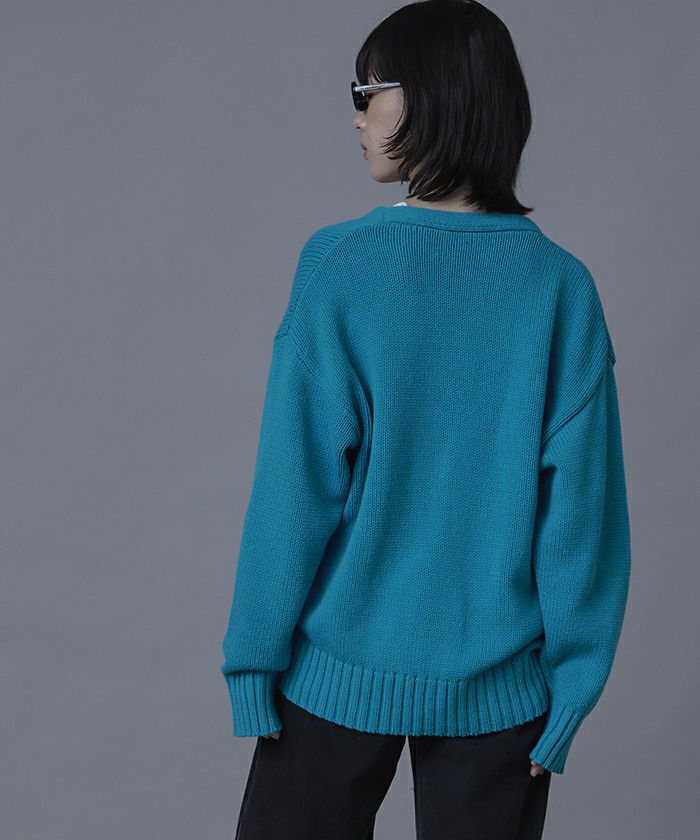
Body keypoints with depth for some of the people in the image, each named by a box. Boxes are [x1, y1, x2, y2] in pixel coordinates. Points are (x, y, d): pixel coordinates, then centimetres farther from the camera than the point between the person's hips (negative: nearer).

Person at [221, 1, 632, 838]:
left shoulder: (339, 265, -12)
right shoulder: (561, 284, -7)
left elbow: (296, 485, -12)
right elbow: (580, 499, -7)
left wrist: (252, 656, -3)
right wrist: (573, 680, 1)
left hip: (343, 673, -1)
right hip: (498, 686, 2)